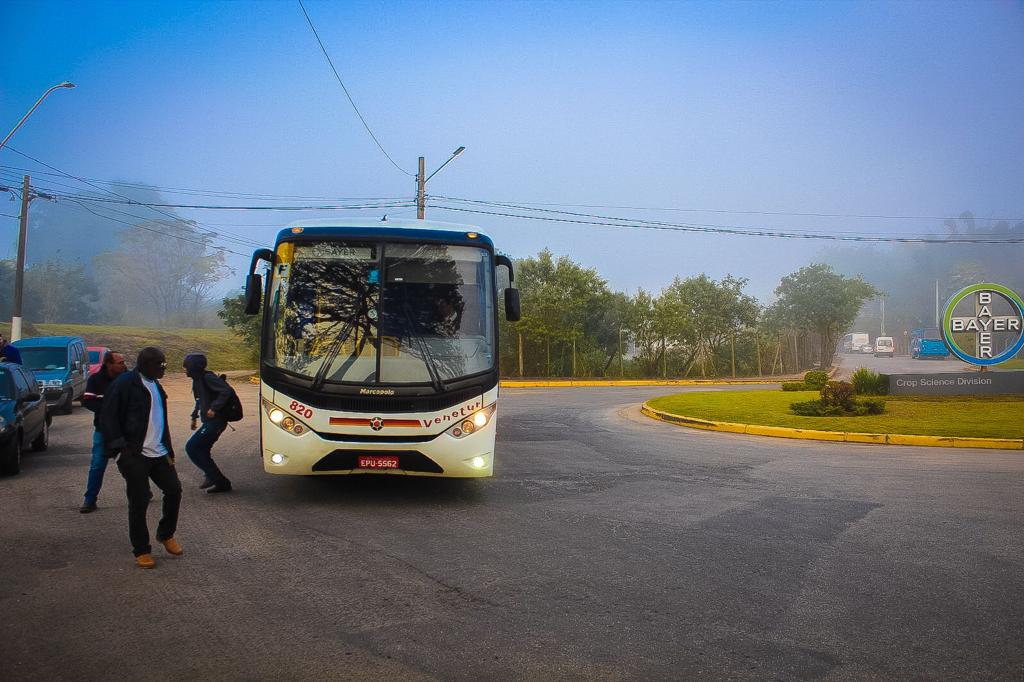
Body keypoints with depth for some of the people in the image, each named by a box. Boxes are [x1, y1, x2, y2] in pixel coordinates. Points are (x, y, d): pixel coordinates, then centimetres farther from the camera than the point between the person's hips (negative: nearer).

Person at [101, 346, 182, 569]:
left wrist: (168, 449, 19)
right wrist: (119, 446, -18)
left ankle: (166, 535, 26)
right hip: (135, 455, -7)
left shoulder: (155, 385, 16)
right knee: (139, 502, -2)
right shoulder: (125, 383, -11)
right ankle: (141, 551, 9)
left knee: (174, 490, 5)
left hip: (159, 453, 7)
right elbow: (108, 417, -12)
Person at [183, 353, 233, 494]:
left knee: (191, 447, -9)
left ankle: (216, 479, -7)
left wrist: (214, 408, -27)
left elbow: (227, 391, -28)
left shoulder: (208, 378, -17)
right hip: (209, 422, 10)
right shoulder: (197, 380, 14)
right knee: (201, 450, 14)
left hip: (214, 422, -10)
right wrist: (194, 416, 27)